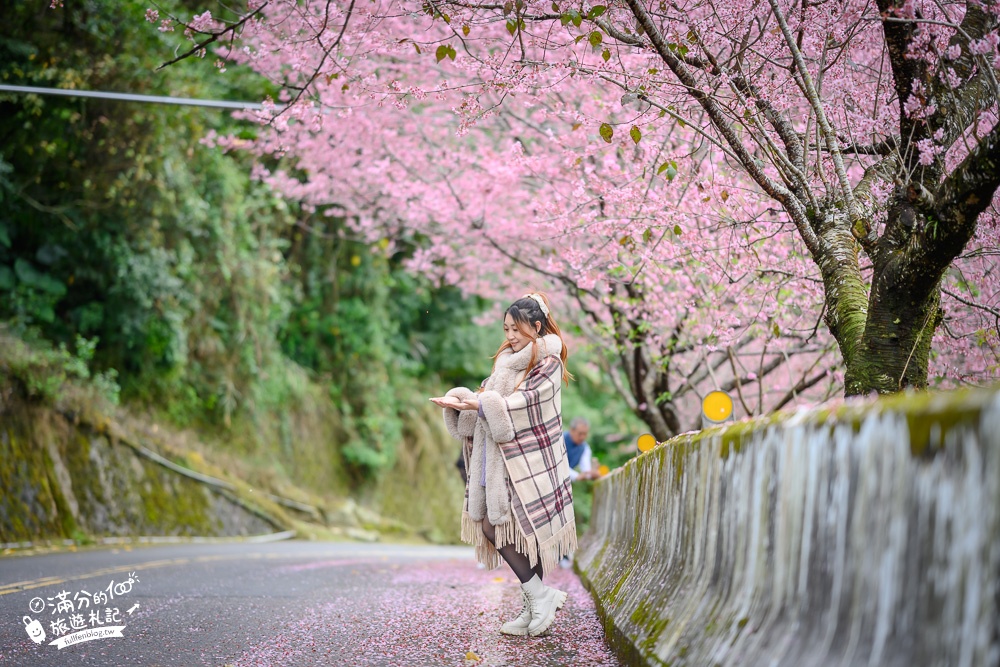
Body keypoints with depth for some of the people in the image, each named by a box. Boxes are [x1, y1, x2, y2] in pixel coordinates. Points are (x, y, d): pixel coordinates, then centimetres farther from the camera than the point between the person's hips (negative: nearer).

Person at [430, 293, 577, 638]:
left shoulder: (548, 363, -8)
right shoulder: (507, 360, 15)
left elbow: (525, 400, -20)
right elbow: (487, 395, 9)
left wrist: (479, 404, -29)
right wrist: (460, 399, -12)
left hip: (528, 461, -7)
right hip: (501, 457, 7)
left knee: (496, 526, -13)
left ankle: (539, 595, -3)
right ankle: (535, 610, 11)